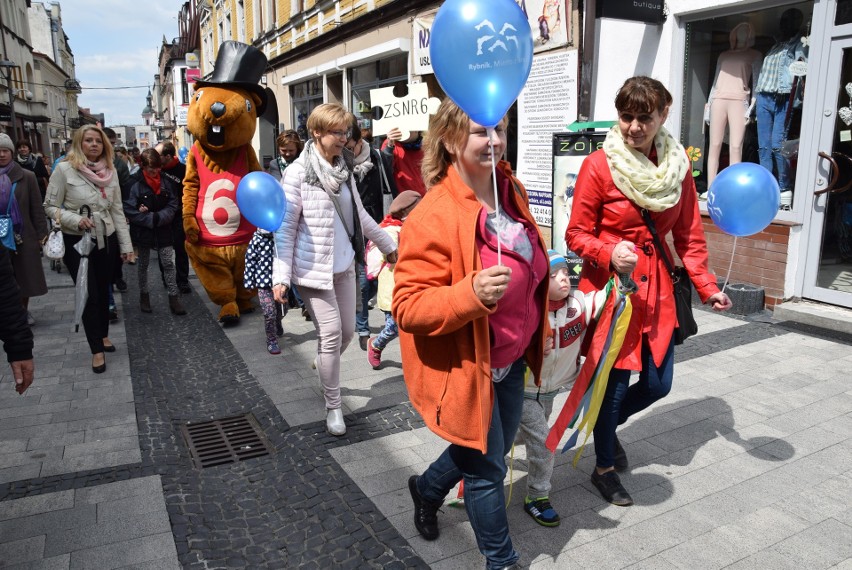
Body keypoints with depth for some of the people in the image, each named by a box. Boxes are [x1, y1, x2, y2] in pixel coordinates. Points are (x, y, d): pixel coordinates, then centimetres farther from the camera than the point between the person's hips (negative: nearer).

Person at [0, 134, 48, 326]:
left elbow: (37, 208, 0)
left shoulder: (26, 177, -1)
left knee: (24, 276, 9)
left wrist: (42, 234, -4)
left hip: (23, 236, -1)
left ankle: (24, 311, 25)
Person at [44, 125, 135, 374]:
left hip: (106, 239, 4)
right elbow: (50, 206, -6)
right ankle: (97, 350, 10)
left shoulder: (110, 171, 3)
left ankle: (103, 335, 32)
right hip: (77, 241, -4)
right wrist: (75, 220, -24)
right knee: (89, 294, -1)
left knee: (103, 290, 13)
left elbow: (117, 210, 7)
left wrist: (126, 244, 5)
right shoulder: (64, 169, -10)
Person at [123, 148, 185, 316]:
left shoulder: (166, 182, -3)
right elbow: (129, 210, -14)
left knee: (168, 263, 1)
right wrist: (151, 219, -18)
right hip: (143, 231, -2)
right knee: (143, 264, 14)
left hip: (163, 231, 2)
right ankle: (144, 295, 29)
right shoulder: (135, 183, -12)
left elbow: (173, 206, -4)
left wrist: (157, 217, -17)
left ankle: (174, 298, 7)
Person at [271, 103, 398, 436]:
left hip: (344, 265, 6)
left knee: (348, 331, 11)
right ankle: (333, 406, 9)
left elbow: (359, 214, 19)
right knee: (331, 333, -7)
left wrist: (387, 245, 25)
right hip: (314, 268, -6)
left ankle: (325, 368, 42)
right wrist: (281, 276, -16)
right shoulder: (298, 173, -12)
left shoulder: (344, 168, 7)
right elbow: (285, 227, -11)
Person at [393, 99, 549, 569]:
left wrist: (550, 281, 1)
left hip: (512, 359, 8)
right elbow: (409, 308, -26)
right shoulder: (432, 217, -26)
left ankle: (427, 488, 55)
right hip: (467, 367, -8)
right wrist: (472, 294, -40)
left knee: (493, 449, 27)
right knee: (488, 469, 10)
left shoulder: (511, 191, -1)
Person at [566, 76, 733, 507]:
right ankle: (605, 468, 27)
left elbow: (688, 236, 10)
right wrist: (610, 253, -25)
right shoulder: (598, 165, -10)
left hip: (656, 288, 5)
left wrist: (706, 286, 3)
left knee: (657, 383, 11)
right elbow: (576, 234, -7)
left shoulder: (678, 166, 4)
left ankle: (607, 425, 42)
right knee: (615, 380, 3)